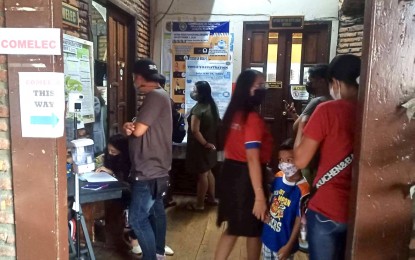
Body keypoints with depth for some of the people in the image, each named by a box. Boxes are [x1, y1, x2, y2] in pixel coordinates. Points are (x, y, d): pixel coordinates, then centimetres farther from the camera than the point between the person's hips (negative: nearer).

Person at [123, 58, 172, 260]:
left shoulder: (155, 96, -19)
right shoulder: (159, 95, 13)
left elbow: (138, 130, -21)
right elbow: (145, 130, 12)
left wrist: (129, 127, 1)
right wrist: (130, 128, -10)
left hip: (148, 171, -11)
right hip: (155, 168, 11)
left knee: (138, 219, -4)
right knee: (156, 211, 20)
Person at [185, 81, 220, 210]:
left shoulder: (198, 108, -22)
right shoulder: (211, 105, 5)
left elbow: (195, 130, -28)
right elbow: (216, 124, 16)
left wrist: (205, 144, -18)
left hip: (200, 146, -8)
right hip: (210, 144, 9)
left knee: (202, 174, 1)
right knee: (208, 172, 21)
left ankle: (199, 204, 14)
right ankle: (212, 198, 34)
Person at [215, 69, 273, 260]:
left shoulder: (233, 114, 7)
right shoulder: (253, 119, -20)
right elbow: (253, 159, -25)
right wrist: (260, 195, -24)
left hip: (231, 172, 8)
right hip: (246, 177, -8)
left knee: (235, 227, 21)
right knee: (254, 230, 14)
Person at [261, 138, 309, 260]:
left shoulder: (302, 189, -27)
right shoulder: (278, 177, -8)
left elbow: (299, 220, -20)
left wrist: (289, 246, -15)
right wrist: (266, 212, -7)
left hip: (283, 242, -6)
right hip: (268, 236, 6)